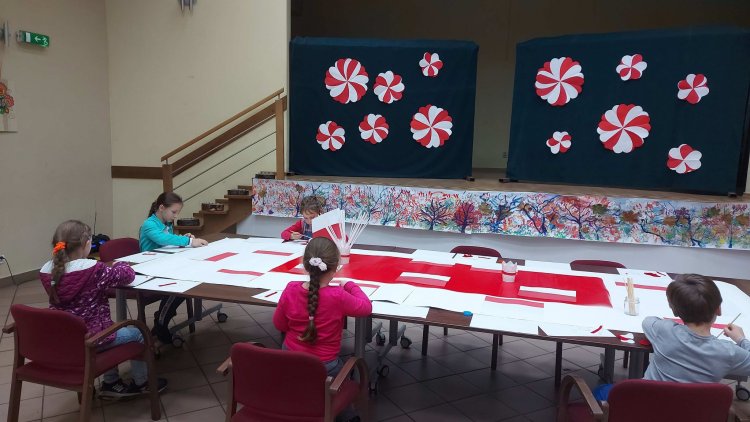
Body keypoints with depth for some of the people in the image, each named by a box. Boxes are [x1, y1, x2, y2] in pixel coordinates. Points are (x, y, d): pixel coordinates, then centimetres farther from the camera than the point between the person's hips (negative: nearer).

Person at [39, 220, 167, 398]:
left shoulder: (47, 270, -5)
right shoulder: (94, 269, -24)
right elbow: (128, 274, -12)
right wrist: (118, 265, 9)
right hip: (89, 339, -7)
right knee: (136, 333, 18)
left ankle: (111, 382, 37)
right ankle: (141, 383, 33)